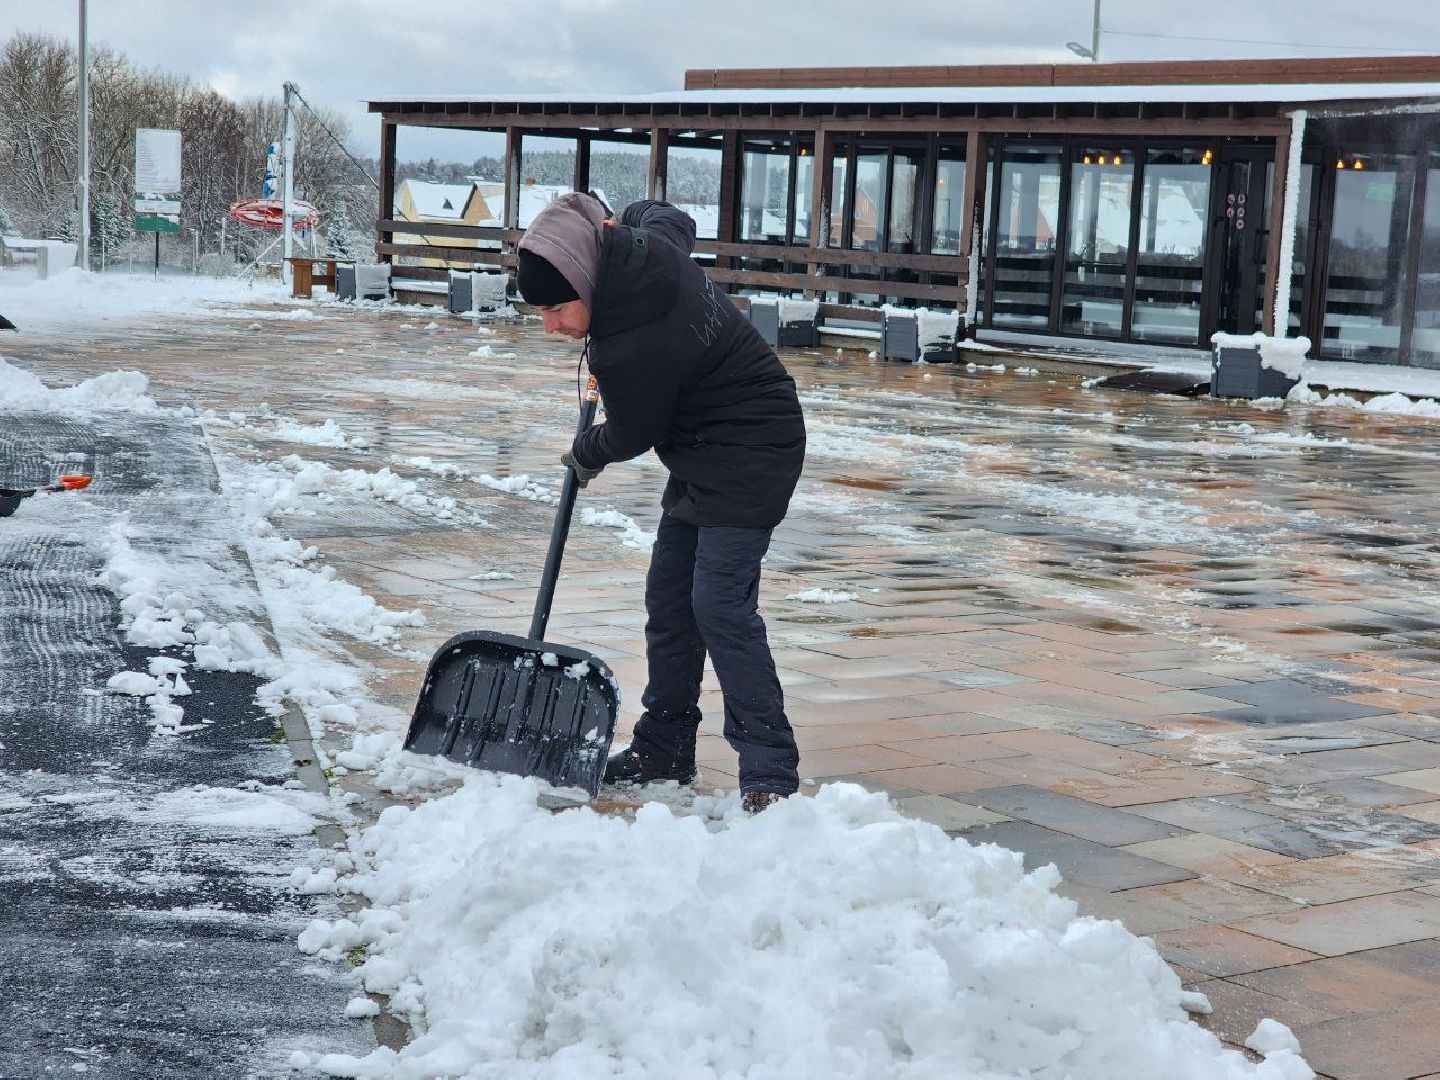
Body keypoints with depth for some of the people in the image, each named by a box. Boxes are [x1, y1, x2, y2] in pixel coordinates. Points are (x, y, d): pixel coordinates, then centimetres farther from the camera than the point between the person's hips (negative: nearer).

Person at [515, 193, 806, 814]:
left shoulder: (629, 349, -31)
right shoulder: (646, 245, -7)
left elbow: (630, 436, -12)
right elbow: (673, 218, 18)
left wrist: (584, 456, 8)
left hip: (749, 459, -10)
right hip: (706, 456, 11)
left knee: (719, 605, -16)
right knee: (668, 598, 10)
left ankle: (770, 771, -11)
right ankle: (664, 749, 18)